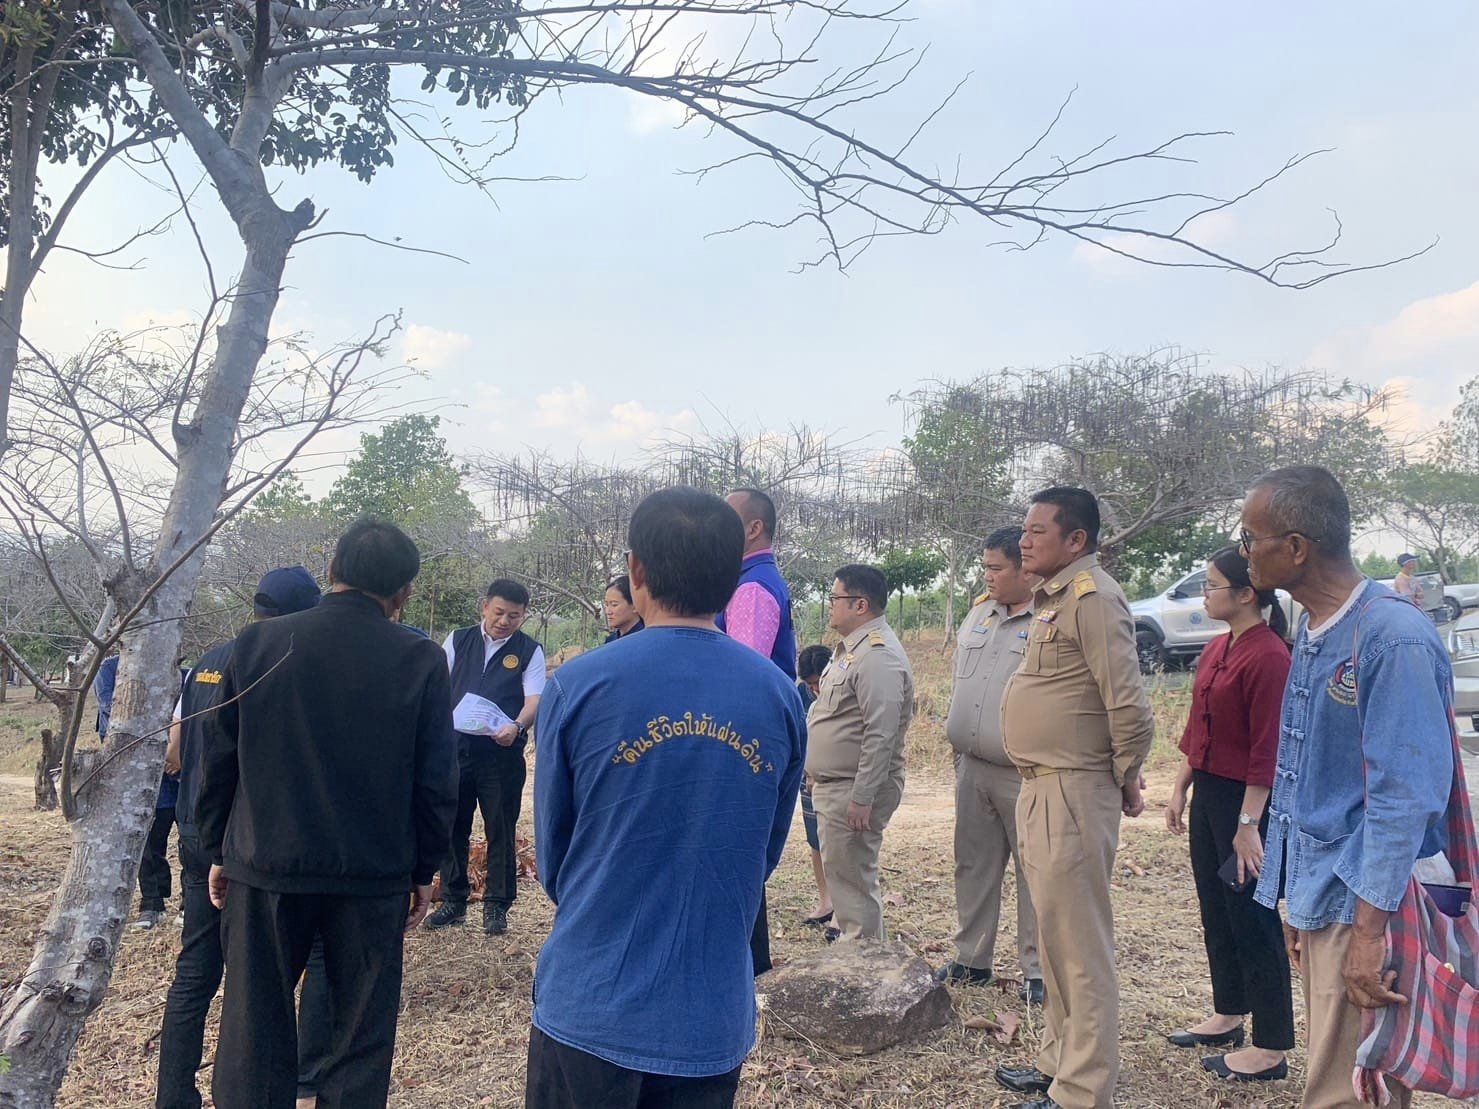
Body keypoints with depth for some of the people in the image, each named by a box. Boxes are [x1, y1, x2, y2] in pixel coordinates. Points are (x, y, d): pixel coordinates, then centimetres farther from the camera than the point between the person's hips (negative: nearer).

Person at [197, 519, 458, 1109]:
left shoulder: (257, 643, -4)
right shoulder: (421, 660, -10)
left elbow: (219, 758, 2)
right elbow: (436, 778, -7)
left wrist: (218, 850, 13)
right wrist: (424, 869, 6)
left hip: (264, 867, 2)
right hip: (374, 876, -1)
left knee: (255, 1030, 15)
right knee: (362, 1038, 11)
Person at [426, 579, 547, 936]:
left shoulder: (529, 651, 0)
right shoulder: (458, 641, 7)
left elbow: (534, 698, -9)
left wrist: (517, 726, -30)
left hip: (502, 752, -2)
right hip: (455, 746, 3)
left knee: (501, 831, 5)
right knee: (452, 826, 11)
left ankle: (496, 906, 17)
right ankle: (453, 900, 26)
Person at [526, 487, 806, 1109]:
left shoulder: (577, 685, -13)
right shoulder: (780, 696, -6)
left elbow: (550, 853, -1)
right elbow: (766, 853, 6)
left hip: (590, 1009, -2)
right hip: (715, 1017, 3)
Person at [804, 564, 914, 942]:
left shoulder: (878, 656, -19)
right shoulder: (851, 648, 16)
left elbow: (881, 734, -25)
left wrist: (861, 797, -25)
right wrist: (819, 776, 22)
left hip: (854, 790, -11)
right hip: (833, 785, 11)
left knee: (852, 880, -5)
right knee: (840, 874, 17)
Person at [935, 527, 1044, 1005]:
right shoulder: (979, 613, 12)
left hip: (1024, 773, -7)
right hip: (972, 767, 7)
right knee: (973, 865, 15)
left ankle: (1037, 970, 17)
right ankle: (972, 959, 28)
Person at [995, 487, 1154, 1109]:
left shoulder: (1092, 597, -17)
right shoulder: (1053, 598, 15)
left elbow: (1127, 702, -21)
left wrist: (1125, 778, -8)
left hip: (1074, 794, -11)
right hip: (1041, 788, 11)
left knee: (1080, 947, -1)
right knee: (1055, 941, 20)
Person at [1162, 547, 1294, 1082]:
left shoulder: (1268, 656, -18)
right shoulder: (1216, 649, 9)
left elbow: (1268, 749, -20)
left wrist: (1248, 824, -20)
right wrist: (1180, 789, 15)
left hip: (1246, 799, -9)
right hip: (1208, 794, 9)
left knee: (1252, 919, 1)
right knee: (1216, 913, 18)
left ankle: (1271, 1049, 13)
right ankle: (1227, 1017, 34)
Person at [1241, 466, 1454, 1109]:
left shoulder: (1395, 639, -20)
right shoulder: (1311, 634, 8)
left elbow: (1405, 798, -22)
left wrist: (1369, 930, -21)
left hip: (1364, 909, -9)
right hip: (1318, 899, 9)